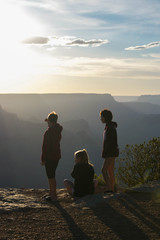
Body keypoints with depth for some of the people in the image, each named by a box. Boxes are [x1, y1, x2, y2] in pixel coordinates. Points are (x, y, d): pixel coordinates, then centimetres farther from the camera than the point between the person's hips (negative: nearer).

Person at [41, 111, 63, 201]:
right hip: (57, 156, 8)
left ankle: (54, 196, 4)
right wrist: (49, 122, 23)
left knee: (51, 176, 0)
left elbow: (45, 147, -19)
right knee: (52, 175, 20)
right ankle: (52, 193, 29)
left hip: (50, 157, -8)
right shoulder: (59, 130, 2)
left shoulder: (48, 132, -20)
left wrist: (43, 159, -13)